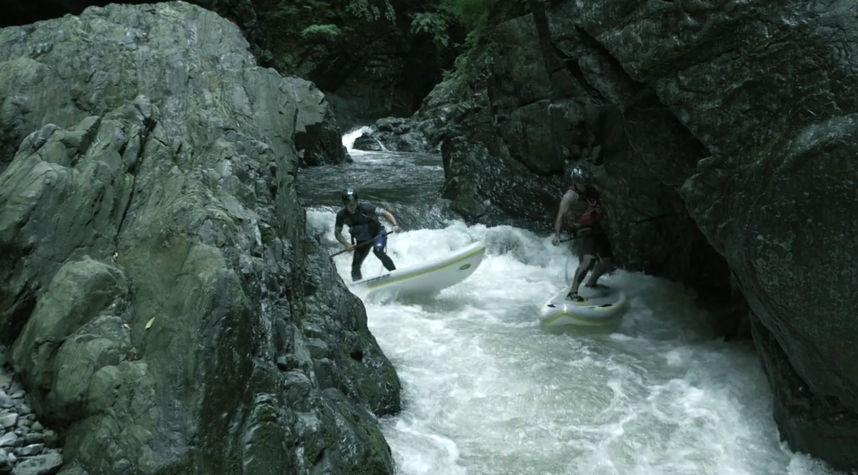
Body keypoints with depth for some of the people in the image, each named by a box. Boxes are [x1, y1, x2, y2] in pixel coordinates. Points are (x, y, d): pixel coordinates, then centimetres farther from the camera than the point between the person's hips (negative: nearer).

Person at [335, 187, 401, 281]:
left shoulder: (365, 208, -29)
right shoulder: (341, 215, -19)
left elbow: (385, 213, -25)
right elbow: (337, 232, -7)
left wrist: (395, 225, -41)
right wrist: (346, 244, -24)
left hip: (378, 234, -4)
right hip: (362, 240, 4)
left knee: (378, 251, -32)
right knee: (356, 265, -2)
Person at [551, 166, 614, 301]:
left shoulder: (593, 190, 4)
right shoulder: (570, 196, -15)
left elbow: (604, 204, 23)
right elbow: (560, 216, -21)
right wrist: (556, 234, -33)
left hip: (598, 228, 8)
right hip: (586, 231, -8)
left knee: (606, 262, 13)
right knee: (588, 260, -28)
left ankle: (591, 283, 39)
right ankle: (572, 292, -28)